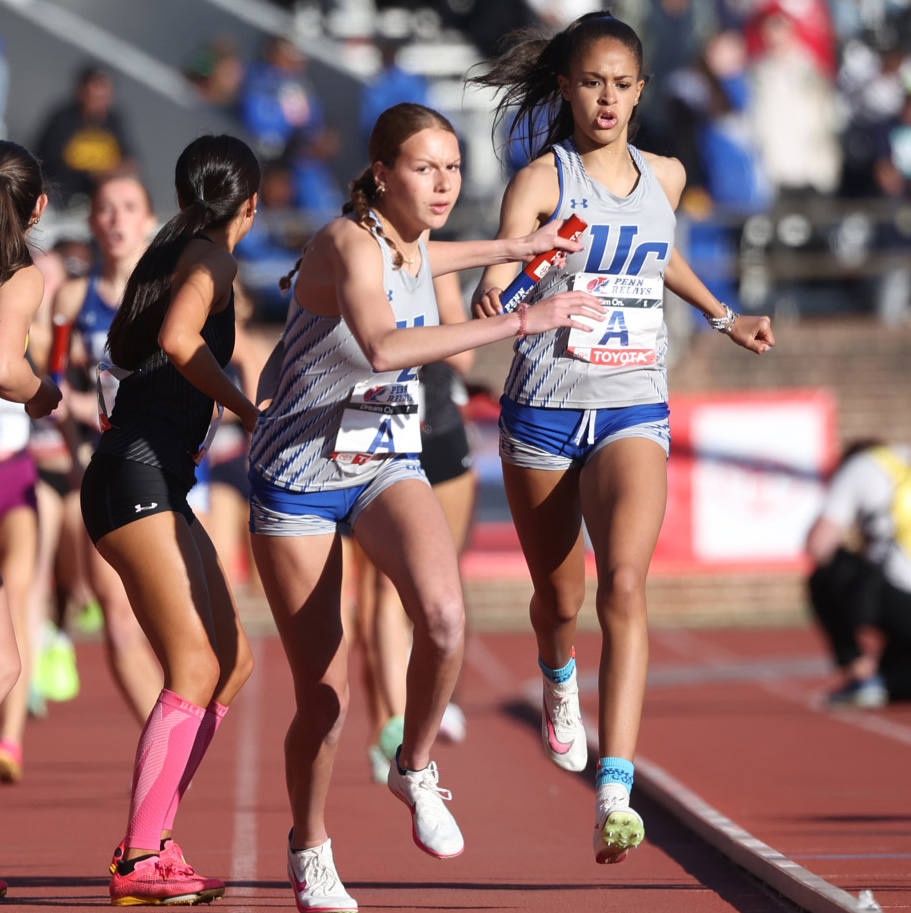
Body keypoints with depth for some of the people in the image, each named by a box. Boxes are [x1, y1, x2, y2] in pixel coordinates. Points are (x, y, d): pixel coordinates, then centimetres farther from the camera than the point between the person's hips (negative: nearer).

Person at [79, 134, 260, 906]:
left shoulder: (169, 253, 19)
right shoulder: (211, 256, -7)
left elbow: (121, 345, 34)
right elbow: (177, 339, -25)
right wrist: (249, 412, -18)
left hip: (157, 485, 10)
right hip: (138, 477, -10)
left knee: (232, 662, 10)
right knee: (196, 670, -15)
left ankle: (150, 837, 8)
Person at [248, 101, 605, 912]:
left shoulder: (412, 243, 1)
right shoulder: (348, 244, -22)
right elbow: (383, 346, -42)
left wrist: (512, 249, 30)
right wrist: (521, 321, -43)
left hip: (388, 470, 5)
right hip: (299, 479, -5)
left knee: (444, 616, -27)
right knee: (325, 698, 0)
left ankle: (415, 769, -3)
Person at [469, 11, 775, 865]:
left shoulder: (664, 177, 8)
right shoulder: (541, 178, -7)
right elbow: (503, 259, -25)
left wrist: (725, 318, 35)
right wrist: (494, 292, -47)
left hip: (634, 415, 2)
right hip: (543, 410, -2)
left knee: (623, 583, -21)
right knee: (559, 596, 13)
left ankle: (615, 794, -30)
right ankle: (558, 681, 53)